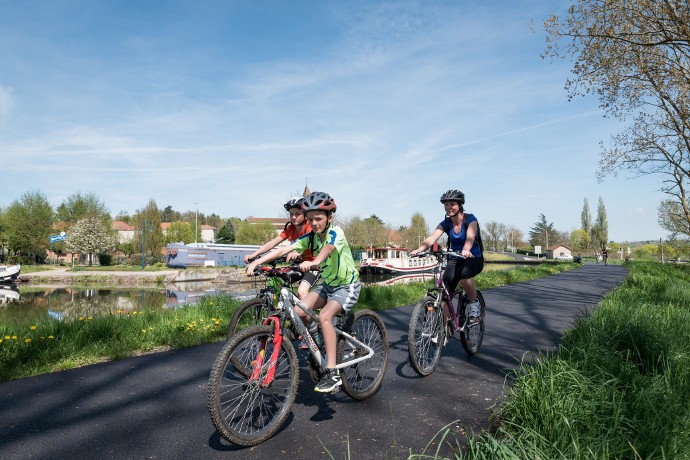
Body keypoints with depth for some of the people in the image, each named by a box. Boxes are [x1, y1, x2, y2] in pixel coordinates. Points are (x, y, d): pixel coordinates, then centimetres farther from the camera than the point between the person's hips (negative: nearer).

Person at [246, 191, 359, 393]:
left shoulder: (336, 232, -21)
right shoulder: (309, 237, -6)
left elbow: (328, 248, -44)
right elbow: (283, 250, -17)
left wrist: (313, 262, -65)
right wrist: (257, 261, -30)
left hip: (347, 285, -6)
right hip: (326, 284, 6)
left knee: (324, 316, -28)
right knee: (298, 312, -14)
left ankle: (332, 373, -21)